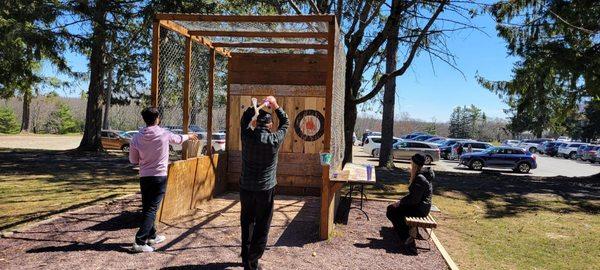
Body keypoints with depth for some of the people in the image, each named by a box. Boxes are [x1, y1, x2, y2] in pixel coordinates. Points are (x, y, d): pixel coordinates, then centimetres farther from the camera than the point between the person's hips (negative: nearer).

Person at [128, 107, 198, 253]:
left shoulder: (137, 138, -4)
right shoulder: (164, 134, -9)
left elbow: (133, 160, 5)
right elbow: (178, 139, 13)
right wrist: (189, 136, 34)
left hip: (144, 177, 4)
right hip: (160, 177, -3)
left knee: (146, 208, 17)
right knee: (151, 209, -4)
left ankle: (151, 236, 31)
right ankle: (140, 242, -10)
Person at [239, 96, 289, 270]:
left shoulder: (247, 137, -7)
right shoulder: (274, 140, -11)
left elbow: (245, 119, 14)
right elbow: (285, 123, 7)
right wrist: (276, 106, 13)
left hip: (246, 188, 3)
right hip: (265, 190, -3)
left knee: (247, 223, 17)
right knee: (262, 226, 6)